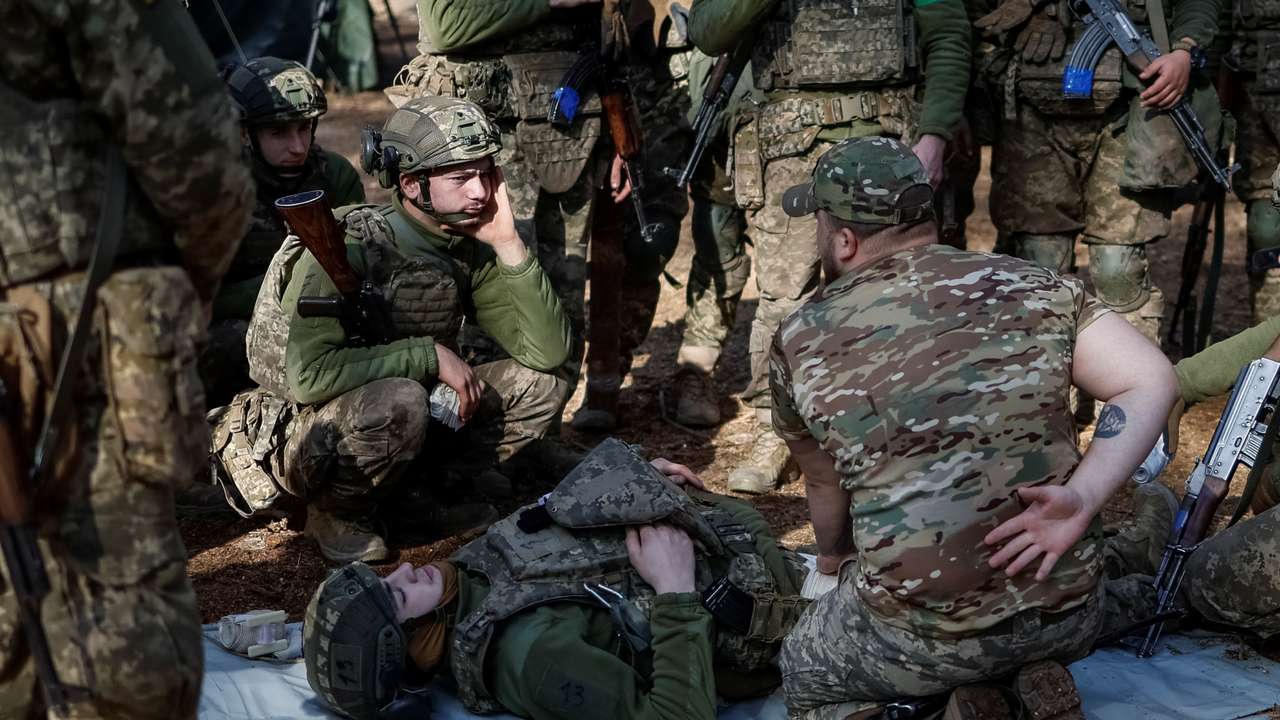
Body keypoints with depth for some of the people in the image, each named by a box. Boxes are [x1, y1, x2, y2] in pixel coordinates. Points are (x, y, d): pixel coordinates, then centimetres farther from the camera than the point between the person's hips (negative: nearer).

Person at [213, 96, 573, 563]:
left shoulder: (468, 250, -4)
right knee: (398, 403, -38)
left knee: (538, 384, -7)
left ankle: (423, 494, 6)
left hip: (389, 421, 6)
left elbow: (548, 350, -10)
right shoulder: (346, 247, -24)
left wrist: (508, 243, -19)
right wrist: (429, 355, -28)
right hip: (296, 435, -6)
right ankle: (334, 514, -8)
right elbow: (309, 376, -35)